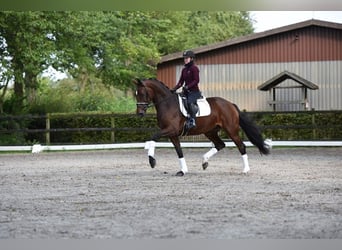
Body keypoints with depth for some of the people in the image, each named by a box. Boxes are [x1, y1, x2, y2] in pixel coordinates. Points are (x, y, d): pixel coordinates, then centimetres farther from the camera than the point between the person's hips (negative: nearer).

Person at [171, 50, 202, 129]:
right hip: (186, 91, 9)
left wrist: (188, 86, -25)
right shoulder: (184, 70, 15)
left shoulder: (194, 68, -8)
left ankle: (192, 120, -33)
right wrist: (174, 89, 0)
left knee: (190, 102, -33)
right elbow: (181, 82, 14)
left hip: (194, 91, -9)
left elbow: (196, 80, -15)